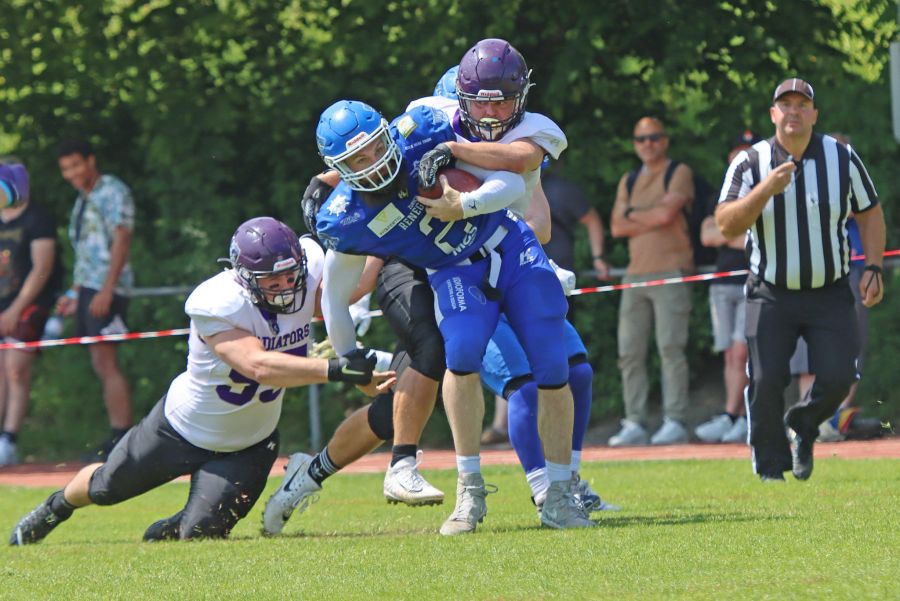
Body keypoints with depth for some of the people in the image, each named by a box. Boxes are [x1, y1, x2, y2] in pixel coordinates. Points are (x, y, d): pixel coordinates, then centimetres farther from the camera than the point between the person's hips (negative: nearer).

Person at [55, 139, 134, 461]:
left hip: (107, 288, -9)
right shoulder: (82, 199, 21)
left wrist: (106, 290, -21)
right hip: (87, 288, 9)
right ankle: (118, 439, 6)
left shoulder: (113, 191, -6)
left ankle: (122, 437, -15)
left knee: (106, 362, -13)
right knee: (100, 364, 6)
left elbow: (121, 240, -14)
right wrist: (75, 294, 22)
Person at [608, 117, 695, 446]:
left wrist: (634, 214, 4)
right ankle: (634, 423, 3)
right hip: (636, 272, 6)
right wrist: (653, 217, -2)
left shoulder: (679, 173, 3)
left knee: (670, 346, -12)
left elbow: (667, 213, -11)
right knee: (629, 351, 1)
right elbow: (617, 227, 10)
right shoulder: (628, 182, 20)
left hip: (670, 271, -6)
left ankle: (675, 422, -12)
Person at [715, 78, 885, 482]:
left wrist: (873, 268, -1)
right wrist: (766, 189, -28)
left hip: (830, 294, 1)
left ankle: (804, 425, 20)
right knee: (766, 381, -12)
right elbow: (727, 225, -15)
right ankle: (771, 467, 7)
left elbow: (870, 214, 11)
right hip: (771, 294, -1)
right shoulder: (750, 163, -5)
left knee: (837, 378, -12)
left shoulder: (843, 158, 0)